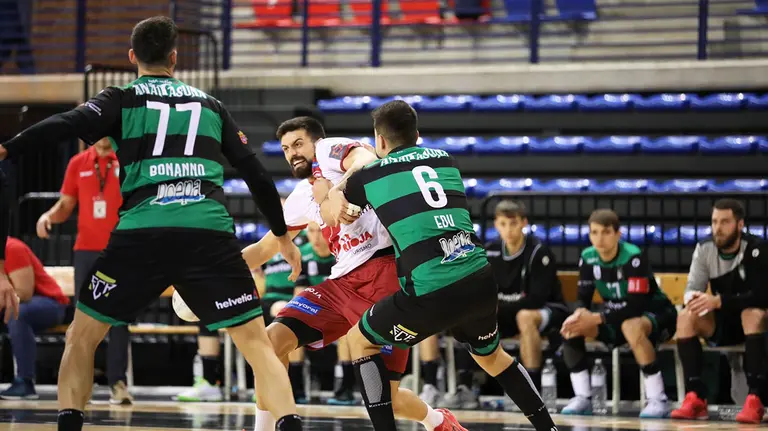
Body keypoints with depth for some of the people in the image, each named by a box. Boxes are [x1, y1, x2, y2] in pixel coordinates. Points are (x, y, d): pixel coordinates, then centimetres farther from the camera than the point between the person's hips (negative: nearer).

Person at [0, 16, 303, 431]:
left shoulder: (122, 98, 15)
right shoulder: (209, 105, 23)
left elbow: (69, 124, -4)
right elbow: (255, 173, 23)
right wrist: (282, 235, 34)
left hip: (141, 233, -1)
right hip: (210, 232, 1)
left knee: (82, 335, 15)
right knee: (256, 343, 8)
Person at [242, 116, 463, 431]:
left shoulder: (331, 149, -3)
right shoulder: (302, 197, 21)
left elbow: (369, 162, -27)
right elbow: (265, 248, 31)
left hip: (384, 267, -8)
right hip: (344, 280, 8)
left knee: (384, 396, -8)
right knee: (274, 338, -10)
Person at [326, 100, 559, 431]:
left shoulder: (368, 176, 8)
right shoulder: (444, 159, 19)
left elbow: (332, 197, 27)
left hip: (431, 292, -5)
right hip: (481, 281, 5)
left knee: (360, 340, 20)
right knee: (490, 355, 33)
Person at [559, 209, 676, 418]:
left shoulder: (633, 257, -25)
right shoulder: (588, 258, -7)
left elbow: (635, 306, -31)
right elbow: (583, 298, -2)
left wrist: (596, 319, -36)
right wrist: (580, 314, -27)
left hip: (656, 314, -7)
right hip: (618, 318, 7)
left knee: (631, 326, -41)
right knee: (570, 327, -14)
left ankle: (658, 399, -32)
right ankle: (583, 398, -7)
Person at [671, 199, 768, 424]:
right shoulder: (704, 249, -5)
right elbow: (692, 289, -4)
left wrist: (719, 301, -37)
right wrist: (694, 298, -31)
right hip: (722, 323, 4)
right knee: (686, 317, -23)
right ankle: (695, 398, -30)